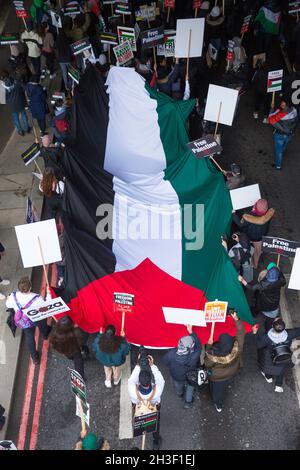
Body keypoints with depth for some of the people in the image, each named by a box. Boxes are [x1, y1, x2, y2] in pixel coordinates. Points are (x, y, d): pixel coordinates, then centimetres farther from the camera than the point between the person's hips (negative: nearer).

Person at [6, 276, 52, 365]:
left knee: (29, 337, 28)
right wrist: (48, 294, -12)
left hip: (24, 322, 2)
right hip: (38, 319, -2)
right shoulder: (37, 299, -42)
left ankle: (35, 358, 45)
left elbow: (8, 305, -8)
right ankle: (45, 334, 71)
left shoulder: (13, 297, -32)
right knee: (43, 326, 36)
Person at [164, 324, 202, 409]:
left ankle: (179, 393, 70)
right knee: (190, 386, 35)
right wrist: (190, 331, -28)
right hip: (189, 377, -2)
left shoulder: (171, 354, -42)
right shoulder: (193, 357, -46)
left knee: (178, 384, 38)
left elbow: (165, 361, -18)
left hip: (175, 376, 2)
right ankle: (188, 402, 56)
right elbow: (198, 346, -27)